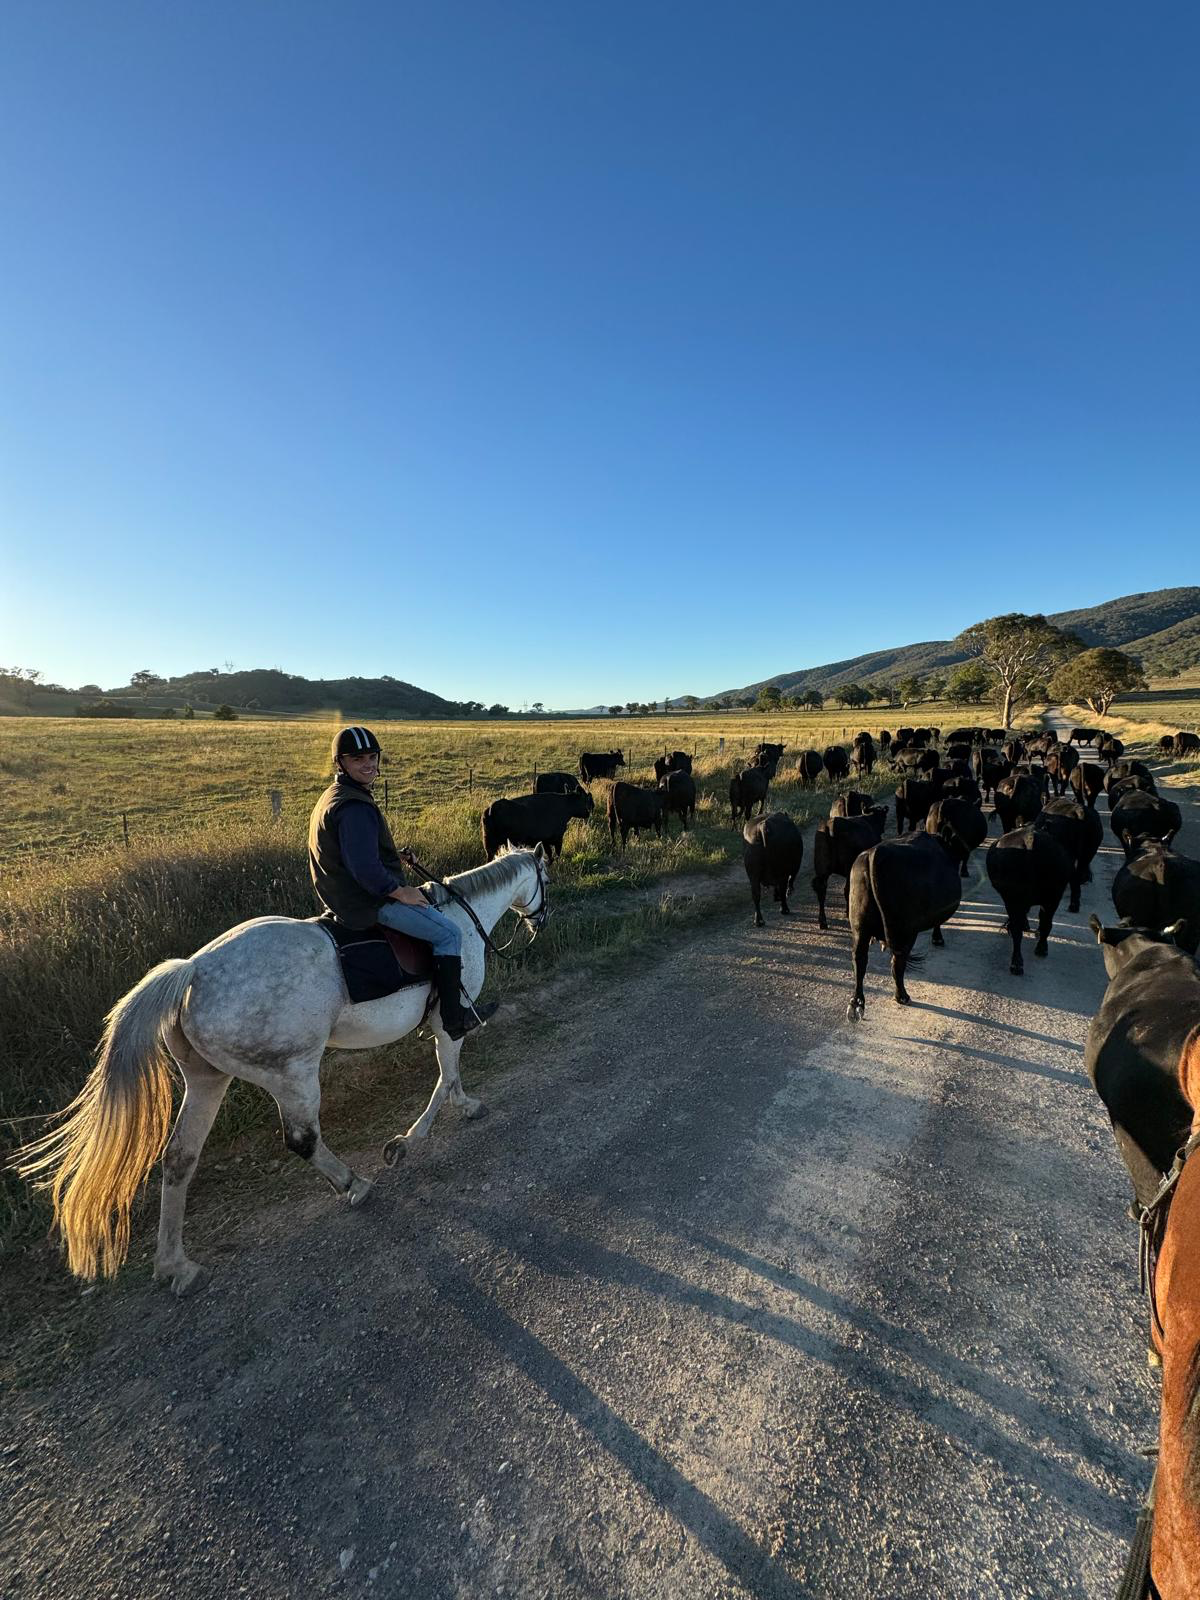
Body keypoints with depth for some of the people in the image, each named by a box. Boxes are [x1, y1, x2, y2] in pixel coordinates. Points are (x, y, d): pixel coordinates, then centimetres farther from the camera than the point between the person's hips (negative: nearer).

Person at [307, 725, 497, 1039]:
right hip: (369, 901, -11)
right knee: (449, 933, -6)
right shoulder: (355, 807, -25)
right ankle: (455, 1017, 0)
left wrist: (392, 856, 13)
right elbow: (365, 868, -31)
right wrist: (400, 892, -19)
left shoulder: (331, 798, 11)